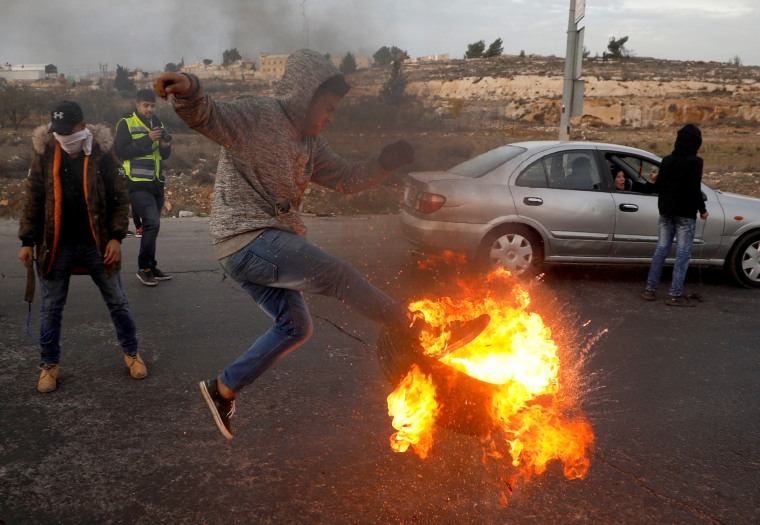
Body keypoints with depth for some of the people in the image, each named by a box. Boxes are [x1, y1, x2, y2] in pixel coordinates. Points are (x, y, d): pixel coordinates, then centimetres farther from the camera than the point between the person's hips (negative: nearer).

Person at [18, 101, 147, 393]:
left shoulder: (102, 153, -7)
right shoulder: (44, 153, -3)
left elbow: (120, 198, -4)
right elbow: (32, 200, 2)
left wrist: (116, 237, -12)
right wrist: (27, 241, -1)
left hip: (96, 244, -1)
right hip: (57, 245, 1)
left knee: (117, 302, 10)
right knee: (51, 307, 10)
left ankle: (131, 353, 29)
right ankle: (49, 364, 27)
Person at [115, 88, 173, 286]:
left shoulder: (157, 123, 17)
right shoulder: (126, 124, -3)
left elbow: (165, 155, 18)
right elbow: (121, 151, -15)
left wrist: (166, 146, -5)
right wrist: (147, 139, -21)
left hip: (156, 183, 7)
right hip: (138, 184, -7)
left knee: (151, 226, 12)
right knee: (152, 223, -18)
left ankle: (151, 267, 20)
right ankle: (144, 268, -8)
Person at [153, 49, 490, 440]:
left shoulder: (310, 142, 16)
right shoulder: (255, 115, -10)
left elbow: (346, 178, 20)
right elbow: (208, 117, -27)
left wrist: (383, 164, 4)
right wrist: (189, 92, -50)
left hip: (266, 247, 10)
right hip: (247, 240, -10)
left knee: (295, 326, 14)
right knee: (338, 275, -15)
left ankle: (224, 389, 23)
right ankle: (430, 333, -8)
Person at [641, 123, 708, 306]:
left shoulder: (667, 160, 5)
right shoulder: (695, 161, -12)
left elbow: (658, 186, 7)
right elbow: (695, 189, -17)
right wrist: (702, 209, -4)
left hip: (666, 211, 6)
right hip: (685, 213, -6)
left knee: (661, 249, 10)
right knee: (683, 253, -1)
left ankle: (650, 289, 12)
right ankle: (675, 295, -2)